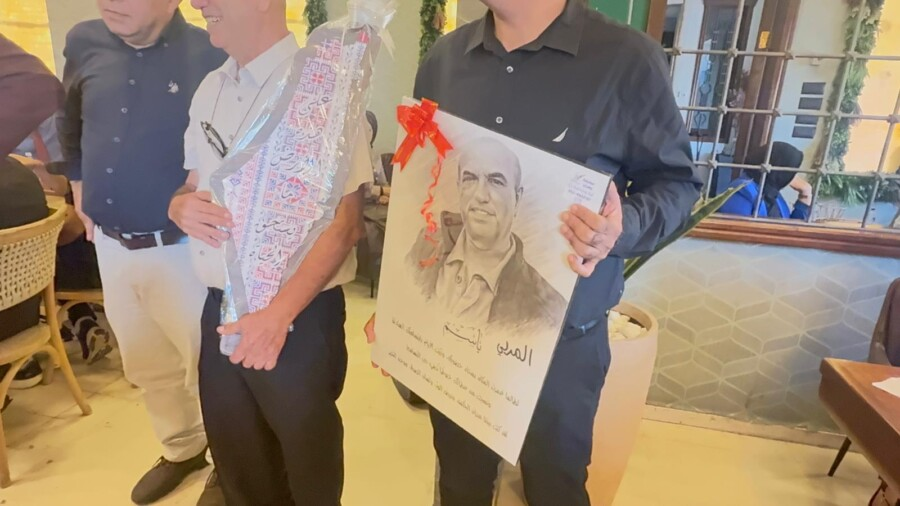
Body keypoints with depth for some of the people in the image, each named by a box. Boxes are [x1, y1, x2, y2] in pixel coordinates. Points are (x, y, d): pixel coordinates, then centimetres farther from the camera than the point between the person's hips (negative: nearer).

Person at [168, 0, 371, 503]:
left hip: (299, 317, -6)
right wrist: (181, 205, -5)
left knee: (306, 460, 16)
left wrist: (279, 314, -26)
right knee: (237, 463, 23)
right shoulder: (210, 88, 9)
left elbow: (345, 223, -18)